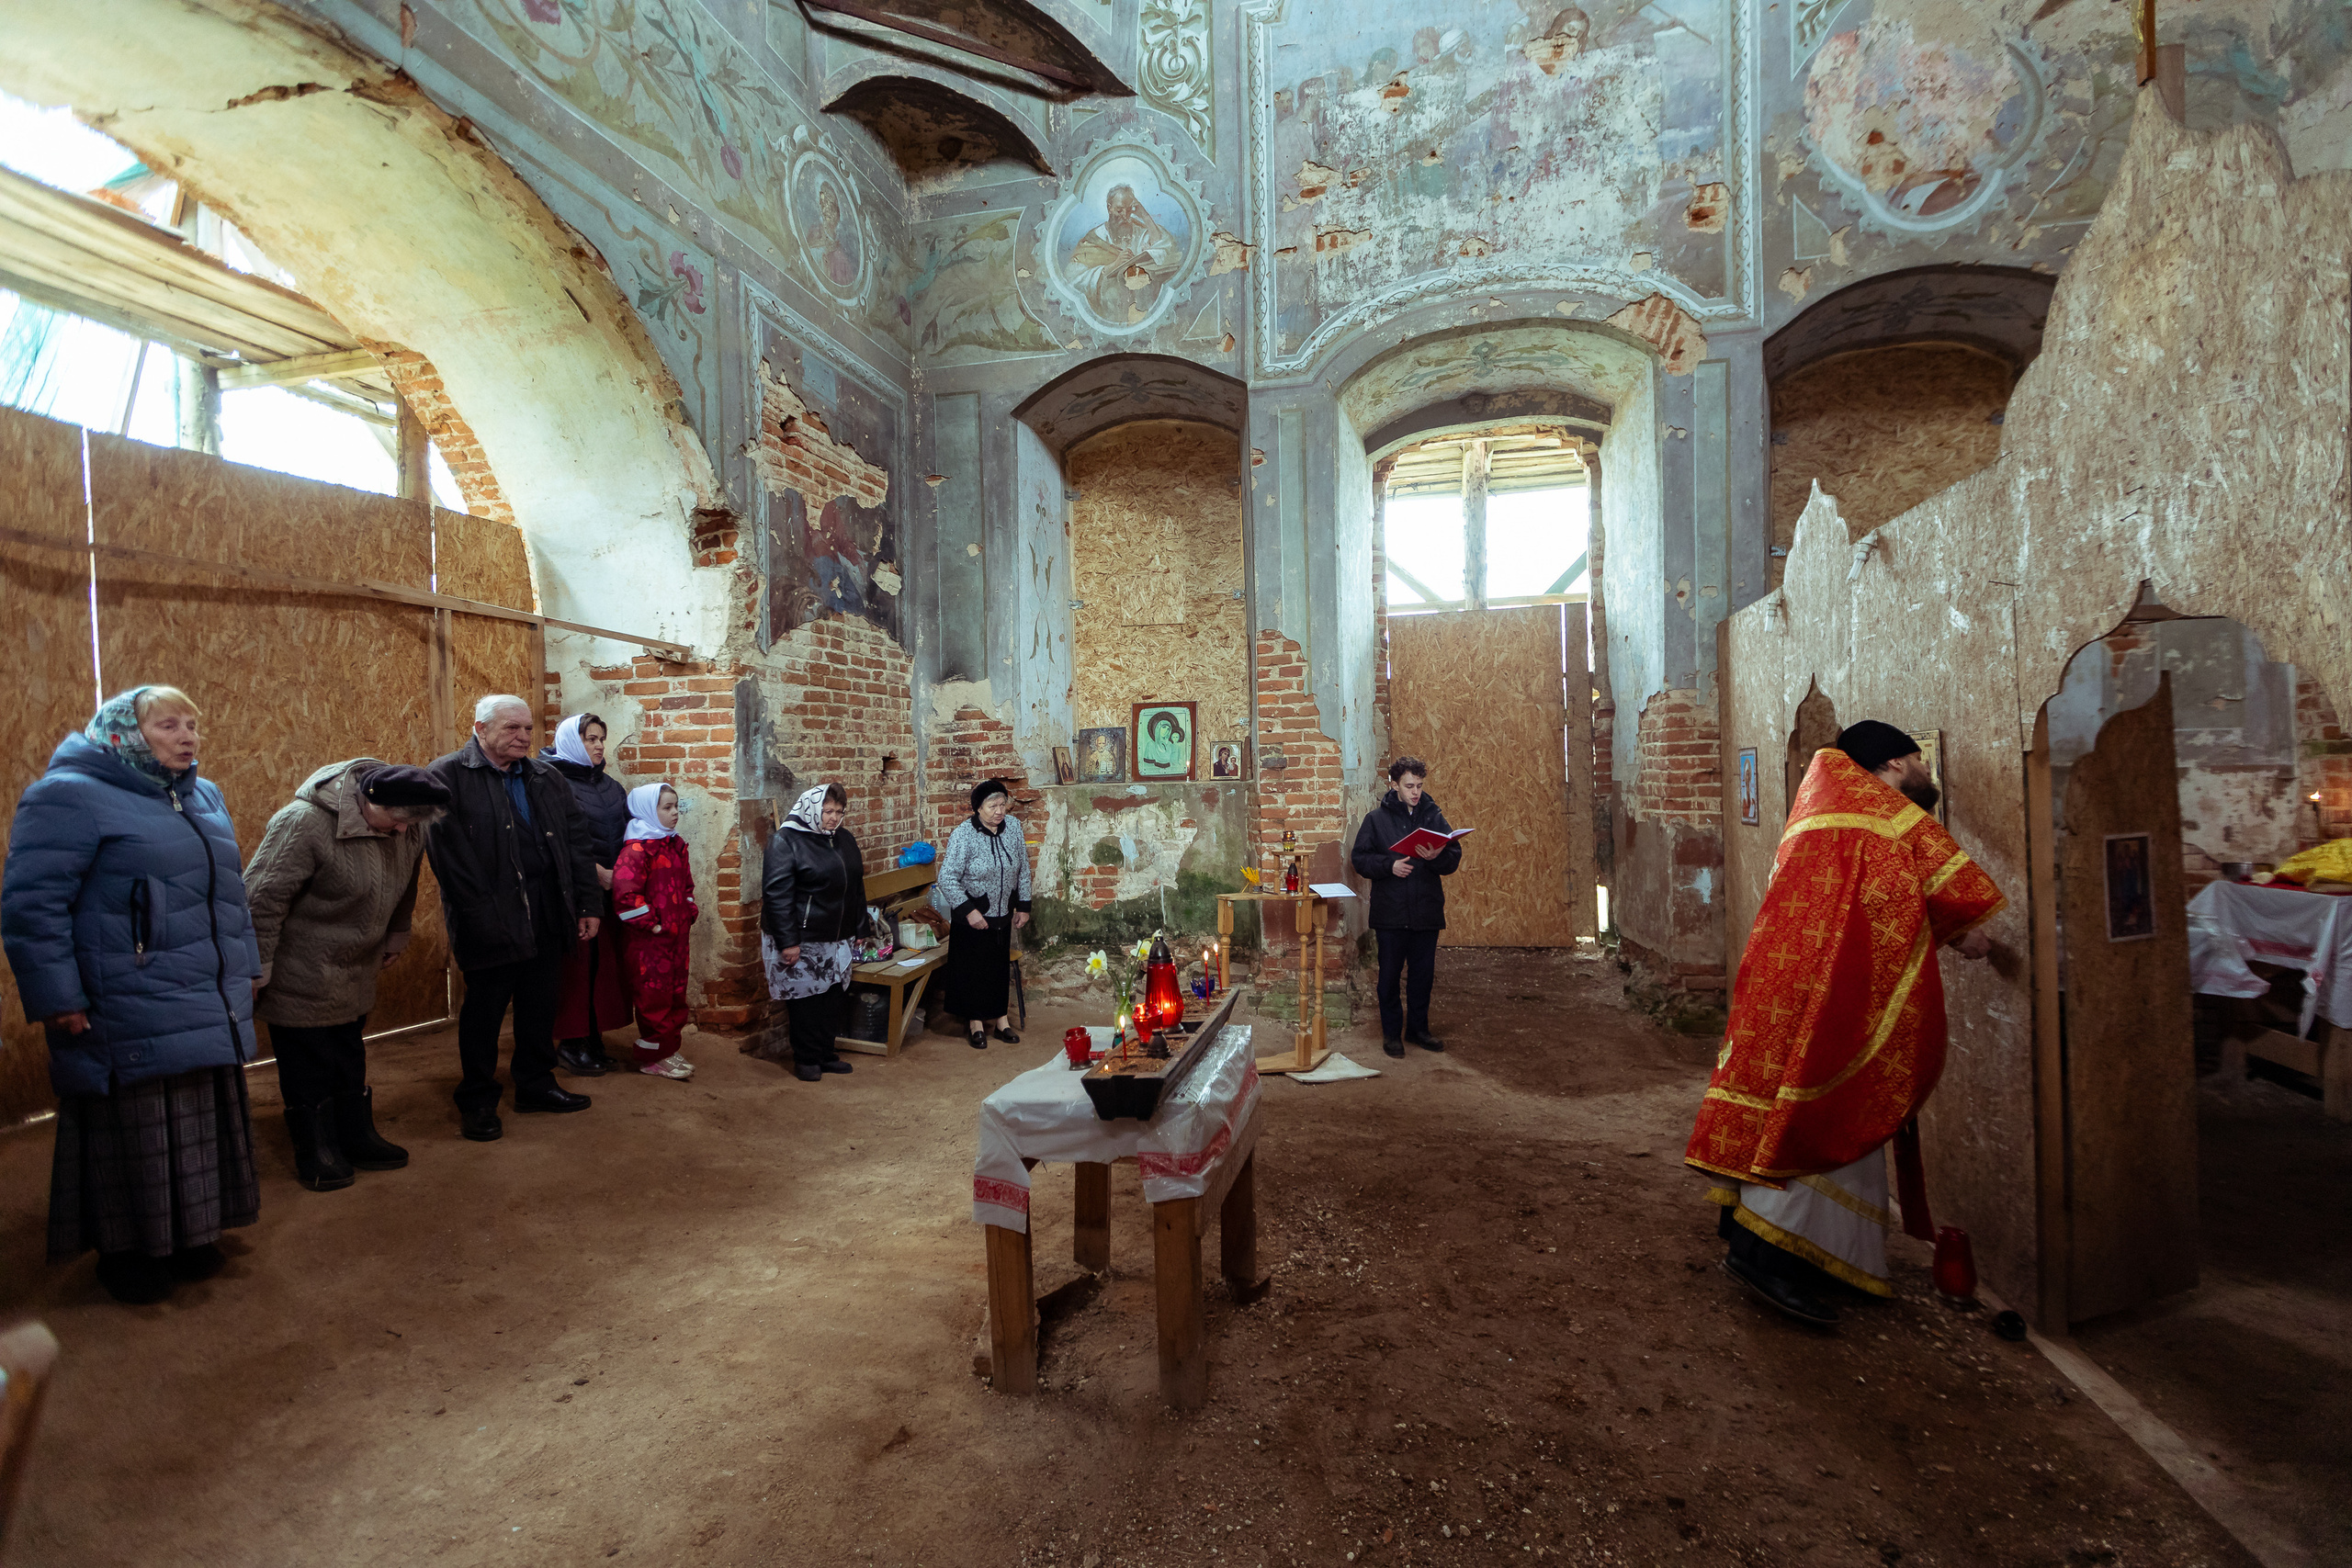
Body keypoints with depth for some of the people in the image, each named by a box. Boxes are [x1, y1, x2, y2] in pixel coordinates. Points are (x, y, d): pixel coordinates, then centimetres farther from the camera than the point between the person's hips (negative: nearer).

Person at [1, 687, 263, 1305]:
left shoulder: (204, 797, 14)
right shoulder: (70, 796, -9)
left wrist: (244, 967, 20)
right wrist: (59, 999, -15)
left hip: (210, 1015, 6)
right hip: (130, 1018, -6)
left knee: (199, 1131, 14)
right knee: (134, 1136, 6)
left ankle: (191, 1233, 29)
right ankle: (125, 1251, 24)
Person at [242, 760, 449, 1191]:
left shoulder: (408, 826, -4)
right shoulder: (304, 823, -25)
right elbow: (262, 900, -21)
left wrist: (395, 939, 22)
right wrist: (257, 974, -16)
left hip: (355, 974, 7)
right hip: (300, 981, -7)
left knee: (351, 1063, 19)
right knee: (308, 1069, 6)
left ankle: (357, 1138, 33)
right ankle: (315, 1153, 23)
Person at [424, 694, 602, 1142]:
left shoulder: (547, 778, 13)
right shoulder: (446, 777, -5)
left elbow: (576, 844, 12)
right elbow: (449, 855, -14)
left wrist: (589, 903, 5)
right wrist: (482, 916, -19)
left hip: (548, 918, 5)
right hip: (492, 921, -5)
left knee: (540, 1005, 15)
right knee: (484, 1010, 7)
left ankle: (536, 1084, 31)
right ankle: (477, 1101, 23)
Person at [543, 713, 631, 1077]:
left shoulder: (610, 786, 16)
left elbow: (626, 832, 16)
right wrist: (597, 871, -15)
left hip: (610, 889, 6)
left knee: (604, 963, 8)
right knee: (577, 964, -2)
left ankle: (593, 1041, 17)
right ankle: (571, 1046, 9)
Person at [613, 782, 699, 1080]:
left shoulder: (677, 846, 12)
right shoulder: (637, 849, -16)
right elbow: (624, 893, -24)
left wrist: (689, 915, 10)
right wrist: (653, 924, -18)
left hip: (677, 937, 8)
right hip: (647, 941, -8)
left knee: (676, 993, 15)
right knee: (654, 997, 0)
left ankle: (670, 1048, 27)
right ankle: (653, 1057, 13)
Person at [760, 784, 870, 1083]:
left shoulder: (845, 839, 11)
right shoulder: (786, 841, -11)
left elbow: (856, 887, 19)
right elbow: (777, 893, -16)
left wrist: (858, 929, 18)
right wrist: (788, 941, -20)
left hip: (838, 940, 6)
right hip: (802, 940, -6)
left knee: (835, 997, 10)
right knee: (805, 999, 3)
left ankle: (826, 1052, 25)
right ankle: (806, 1059, 17)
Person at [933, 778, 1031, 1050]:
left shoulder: (1013, 826, -5)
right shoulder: (963, 834, -19)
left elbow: (1023, 869, 5)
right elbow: (946, 879, -18)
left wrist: (1023, 906, 4)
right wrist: (969, 911, -21)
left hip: (1002, 915, 5)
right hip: (972, 916, -4)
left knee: (1001, 967, 14)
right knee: (973, 969, 6)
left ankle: (1001, 1020, 28)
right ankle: (976, 1024, 22)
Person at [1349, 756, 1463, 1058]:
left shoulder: (1434, 816, 6)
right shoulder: (1376, 818, 0)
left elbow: (1455, 858, 2)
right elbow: (1359, 858, -3)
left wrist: (1437, 857, -19)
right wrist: (1389, 865, -19)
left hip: (1427, 910, 2)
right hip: (1390, 911, -2)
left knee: (1423, 974, 12)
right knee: (1390, 973, 6)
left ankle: (1418, 1028, 29)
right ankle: (1391, 1032, 21)